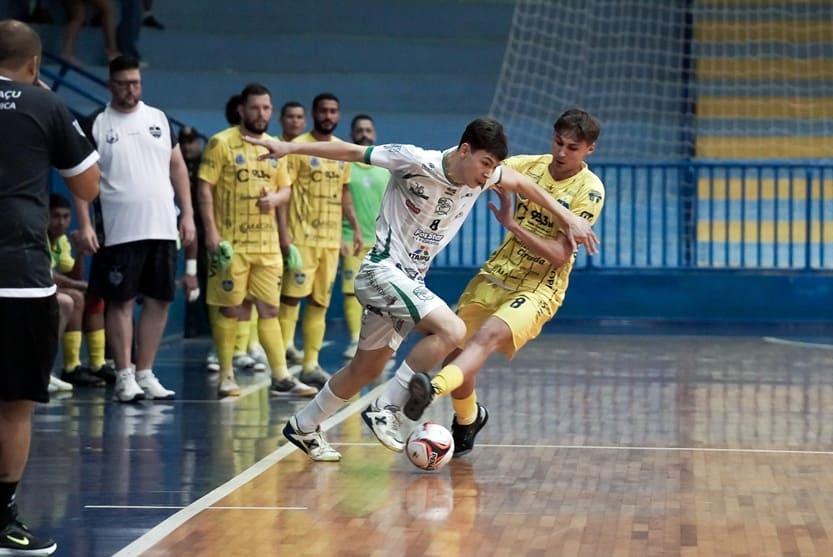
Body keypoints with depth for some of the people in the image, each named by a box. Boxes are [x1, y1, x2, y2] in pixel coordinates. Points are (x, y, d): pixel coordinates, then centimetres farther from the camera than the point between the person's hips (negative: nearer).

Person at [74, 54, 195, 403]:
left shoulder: (159, 119, 10)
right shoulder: (96, 125, -1)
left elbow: (177, 167, 13)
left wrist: (187, 214, 5)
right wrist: (84, 225, -12)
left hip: (162, 228, 4)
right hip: (119, 231, -4)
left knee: (159, 300, 6)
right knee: (120, 301, -1)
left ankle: (145, 374, 14)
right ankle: (124, 376, 5)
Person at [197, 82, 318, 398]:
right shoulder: (222, 143, -5)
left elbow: (286, 189, 17)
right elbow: (205, 187, -8)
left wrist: (275, 198, -7)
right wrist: (211, 230, -15)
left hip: (268, 244, 5)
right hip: (231, 242, -5)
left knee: (270, 309, 5)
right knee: (230, 308, 1)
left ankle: (281, 378, 6)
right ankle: (226, 377, 9)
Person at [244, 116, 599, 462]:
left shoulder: (484, 176, 0)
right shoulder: (418, 161, -19)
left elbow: (522, 183, 18)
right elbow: (353, 152, -15)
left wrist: (566, 217, 15)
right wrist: (290, 147, -17)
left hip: (410, 281, 8)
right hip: (383, 270, -8)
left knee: (366, 371, 17)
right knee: (451, 330, -26)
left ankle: (303, 427, 34)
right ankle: (385, 409, -17)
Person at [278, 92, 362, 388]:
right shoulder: (298, 147, -6)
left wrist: (356, 227, 13)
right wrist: (283, 231, -17)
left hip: (331, 238, 6)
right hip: (302, 236, -6)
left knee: (320, 302, 7)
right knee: (291, 297, -7)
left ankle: (310, 365, 12)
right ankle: (282, 355, -5)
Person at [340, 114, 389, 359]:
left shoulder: (385, 168, 8)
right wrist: (337, 236, -9)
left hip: (380, 240, 3)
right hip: (351, 239, -3)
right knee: (352, 291, -3)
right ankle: (355, 340, 3)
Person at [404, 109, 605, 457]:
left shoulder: (589, 191, -12)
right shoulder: (530, 165, 2)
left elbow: (559, 255, -18)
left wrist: (512, 224, -28)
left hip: (538, 287, -5)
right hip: (496, 274, 6)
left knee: (489, 334, -31)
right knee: (456, 348, 4)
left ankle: (433, 389, -56)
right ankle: (467, 419, 33)